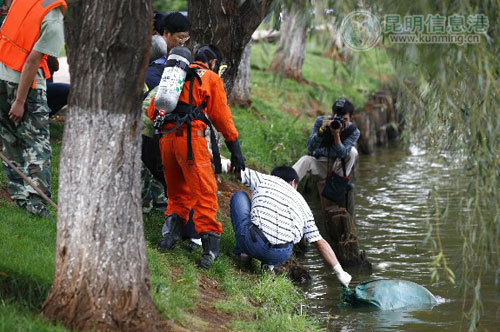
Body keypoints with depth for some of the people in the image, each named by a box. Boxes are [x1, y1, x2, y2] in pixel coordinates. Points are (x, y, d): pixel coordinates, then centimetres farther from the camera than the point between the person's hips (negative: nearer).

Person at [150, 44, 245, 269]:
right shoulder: (211, 78, 10)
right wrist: (236, 150, 6)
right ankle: (210, 246, -15)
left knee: (178, 193, 18)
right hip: (190, 138, -6)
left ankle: (170, 231, 0)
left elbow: (152, 112, 22)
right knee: (205, 192, -7)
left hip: (166, 138, 6)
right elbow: (221, 117, 4)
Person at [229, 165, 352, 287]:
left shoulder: (264, 179, 17)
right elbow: (320, 242, 22)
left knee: (239, 196, 21)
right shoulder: (301, 202, 24)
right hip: (281, 256, 3)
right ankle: (269, 264, 14)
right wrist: (340, 272, 26)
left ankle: (241, 251, 15)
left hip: (252, 244, -2)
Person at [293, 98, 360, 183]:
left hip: (337, 167, 0)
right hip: (319, 162, 0)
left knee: (352, 152, -24)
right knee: (306, 160, -31)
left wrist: (336, 134, -40)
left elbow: (343, 154, -27)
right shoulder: (321, 121, -13)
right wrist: (322, 129, -36)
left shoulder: (353, 131, -14)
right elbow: (310, 148, -23)